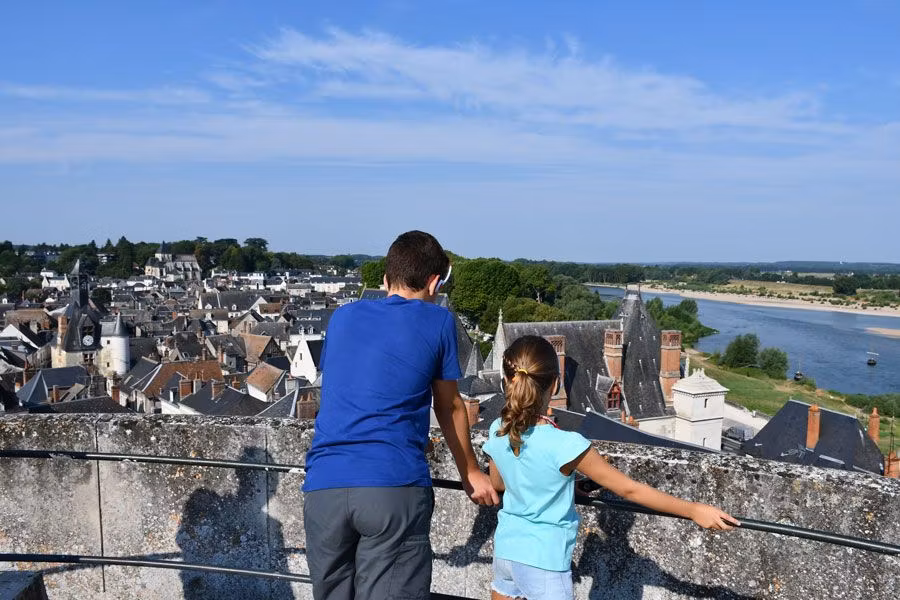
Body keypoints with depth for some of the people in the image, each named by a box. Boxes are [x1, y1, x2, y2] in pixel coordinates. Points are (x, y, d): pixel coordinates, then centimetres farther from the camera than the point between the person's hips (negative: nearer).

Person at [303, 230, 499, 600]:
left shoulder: (342, 317, 20)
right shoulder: (437, 321, 9)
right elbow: (449, 408, 18)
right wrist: (471, 473, 35)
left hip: (324, 485, 5)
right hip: (395, 486, -4)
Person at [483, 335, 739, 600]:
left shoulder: (497, 432, -8)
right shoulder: (564, 445, -26)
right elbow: (629, 489, -20)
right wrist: (693, 510, -13)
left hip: (505, 547, 6)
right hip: (543, 559, -6)